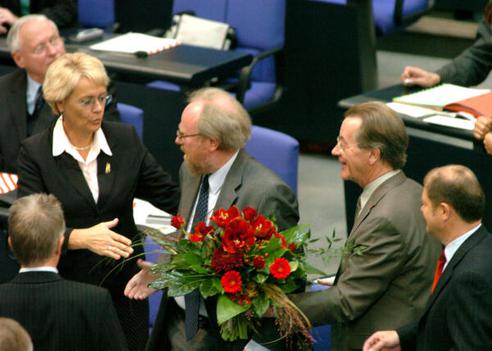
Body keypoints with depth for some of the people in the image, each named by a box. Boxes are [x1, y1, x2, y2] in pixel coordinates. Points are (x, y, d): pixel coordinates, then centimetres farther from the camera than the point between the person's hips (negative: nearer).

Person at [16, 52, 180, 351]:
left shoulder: (125, 139, 1)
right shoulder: (35, 152, -7)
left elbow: (171, 196, 3)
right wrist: (80, 237, -28)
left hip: (124, 285, 3)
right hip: (65, 289, -2)